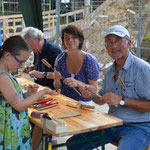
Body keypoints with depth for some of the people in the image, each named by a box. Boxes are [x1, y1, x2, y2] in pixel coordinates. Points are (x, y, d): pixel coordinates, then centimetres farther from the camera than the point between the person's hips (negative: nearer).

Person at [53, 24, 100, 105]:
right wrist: (57, 80, -14)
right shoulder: (60, 58, 1)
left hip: (82, 103, -3)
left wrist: (77, 83, -25)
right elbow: (57, 87, 8)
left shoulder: (90, 61, -10)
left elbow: (94, 89, -9)